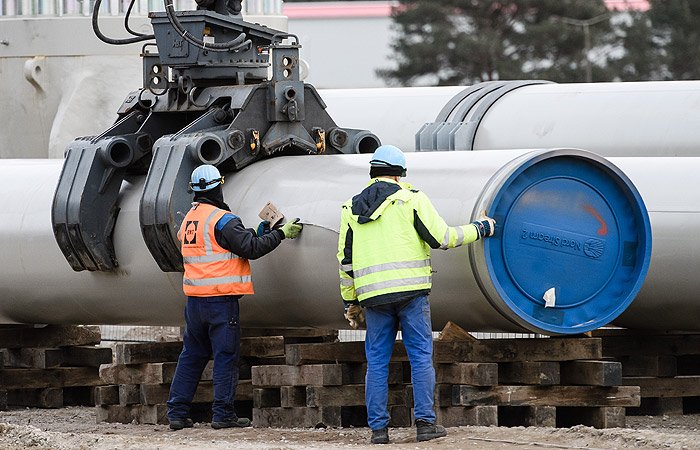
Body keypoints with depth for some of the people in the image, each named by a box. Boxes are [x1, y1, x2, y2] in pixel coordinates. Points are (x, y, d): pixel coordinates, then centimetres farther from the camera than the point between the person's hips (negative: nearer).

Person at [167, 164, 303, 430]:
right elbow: (250, 248, -14)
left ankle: (177, 412, 9)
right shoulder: (222, 220, -11)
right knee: (226, 356, -1)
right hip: (221, 299, -7)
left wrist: (256, 233, 16)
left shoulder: (189, 219, 14)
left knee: (191, 356, 12)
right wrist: (281, 234, -4)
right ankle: (223, 414, -3)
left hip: (194, 299, 7)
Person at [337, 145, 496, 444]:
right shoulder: (411, 199, 1)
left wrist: (350, 302, 21)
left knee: (377, 361, 7)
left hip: (373, 295, 3)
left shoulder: (351, 208, 13)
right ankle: (425, 422, -2)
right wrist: (479, 230, 10)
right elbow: (440, 238, -4)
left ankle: (378, 427, 3)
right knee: (421, 357, 3)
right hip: (410, 291, -3)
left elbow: (346, 261, 14)